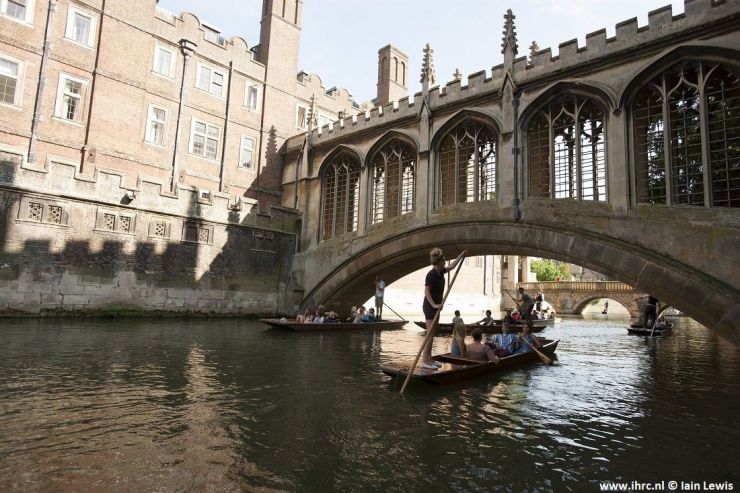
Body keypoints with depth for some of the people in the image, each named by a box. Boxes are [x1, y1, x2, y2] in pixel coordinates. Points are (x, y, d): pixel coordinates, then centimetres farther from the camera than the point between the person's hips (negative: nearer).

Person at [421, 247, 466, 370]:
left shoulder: (440, 272, 9)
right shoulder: (432, 274, -18)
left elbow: (451, 266, 26)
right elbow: (426, 291, -22)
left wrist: (461, 255, 29)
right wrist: (434, 305, -29)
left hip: (435, 306, 10)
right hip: (429, 306, -10)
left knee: (431, 334, 12)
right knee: (430, 334, -9)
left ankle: (429, 359, 18)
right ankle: (425, 361, -6)